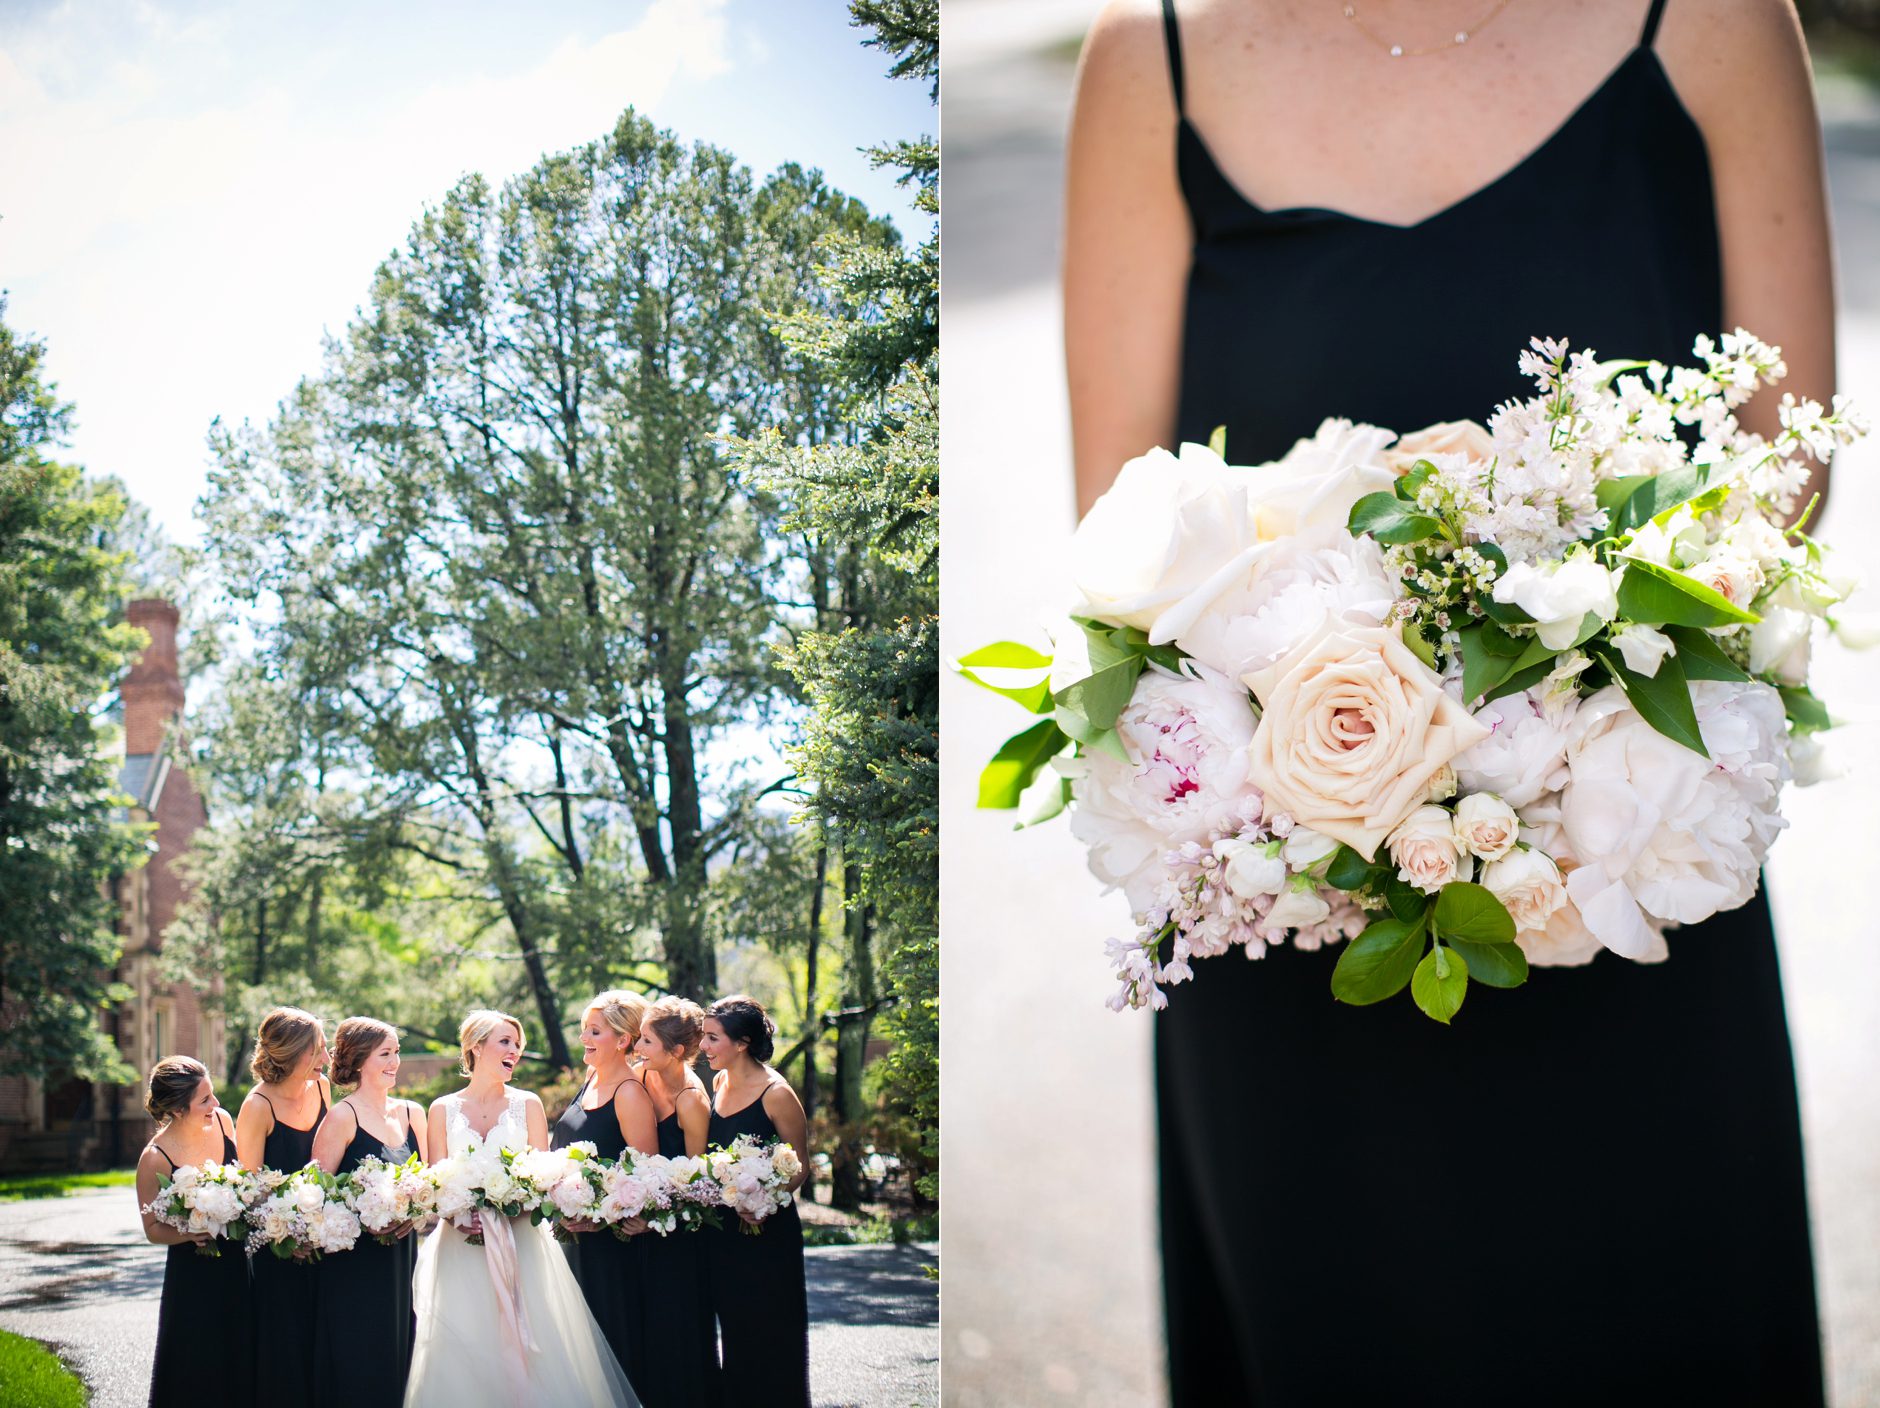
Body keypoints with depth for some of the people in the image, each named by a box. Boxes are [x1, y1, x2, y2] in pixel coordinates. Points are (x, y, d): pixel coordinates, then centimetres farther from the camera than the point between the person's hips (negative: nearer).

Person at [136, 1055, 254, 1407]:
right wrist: (188, 1233, -25)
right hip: (193, 1276, -5)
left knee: (242, 1365, 10)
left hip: (238, 1264, 5)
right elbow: (153, 1228, -8)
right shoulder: (155, 1159, -18)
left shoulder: (222, 1121, -4)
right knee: (195, 1379, 1)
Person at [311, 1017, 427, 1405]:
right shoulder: (343, 1117, -7)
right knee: (359, 1367, -3)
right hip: (354, 1265, -5)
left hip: (402, 1260, 5)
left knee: (397, 1360, 7)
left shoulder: (412, 1113, 10)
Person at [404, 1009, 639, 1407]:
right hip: (462, 1245, 0)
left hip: (521, 1244, 0)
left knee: (527, 1346, -6)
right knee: (464, 1353, -5)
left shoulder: (528, 1105, 8)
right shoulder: (443, 1110, 7)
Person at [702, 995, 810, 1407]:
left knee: (770, 1339, 2)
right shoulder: (719, 1083, 6)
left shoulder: (775, 1094, -15)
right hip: (722, 1232, 7)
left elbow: (799, 1166, -9)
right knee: (735, 1334, 13)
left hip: (767, 1236, -7)